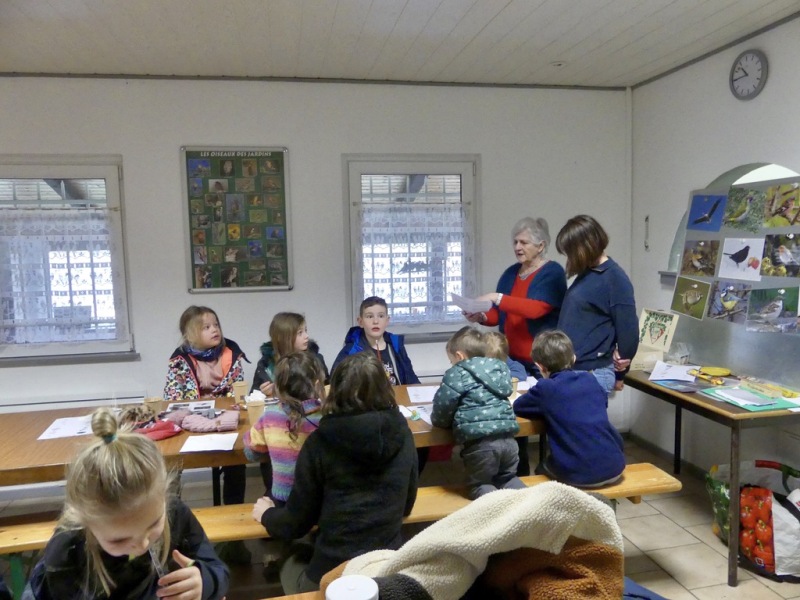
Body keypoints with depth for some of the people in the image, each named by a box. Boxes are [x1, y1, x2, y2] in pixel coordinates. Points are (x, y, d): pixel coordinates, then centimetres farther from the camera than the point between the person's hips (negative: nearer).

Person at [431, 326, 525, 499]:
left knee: (479, 483, 14)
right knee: (508, 477, 26)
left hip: (479, 441, -5)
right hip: (507, 436, 5)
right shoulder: (500, 368, 19)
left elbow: (442, 408, -3)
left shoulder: (457, 374, 1)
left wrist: (439, 420, 20)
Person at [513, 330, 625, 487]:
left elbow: (517, 407, 9)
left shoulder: (545, 388, -6)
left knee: (541, 469, 28)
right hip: (614, 467, 4)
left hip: (579, 475, -4)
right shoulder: (590, 379, 8)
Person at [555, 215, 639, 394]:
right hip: (569, 369, 7)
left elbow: (628, 329, -10)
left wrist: (619, 375, 2)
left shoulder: (615, 279, -13)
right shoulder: (586, 273, 11)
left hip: (594, 373, -7)